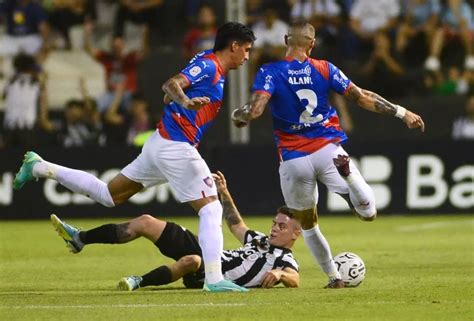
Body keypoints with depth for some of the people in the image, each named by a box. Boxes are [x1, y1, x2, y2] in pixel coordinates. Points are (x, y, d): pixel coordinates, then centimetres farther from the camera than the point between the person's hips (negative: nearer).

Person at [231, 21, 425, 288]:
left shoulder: (270, 72, -4)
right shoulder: (324, 69, 2)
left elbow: (255, 109, -17)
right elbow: (362, 98, 3)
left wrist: (237, 115, 6)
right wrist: (402, 113, 11)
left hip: (293, 160, 0)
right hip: (328, 150, 0)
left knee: (307, 223, 21)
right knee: (369, 213, -2)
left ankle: (334, 276, 16)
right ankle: (346, 172, -31)